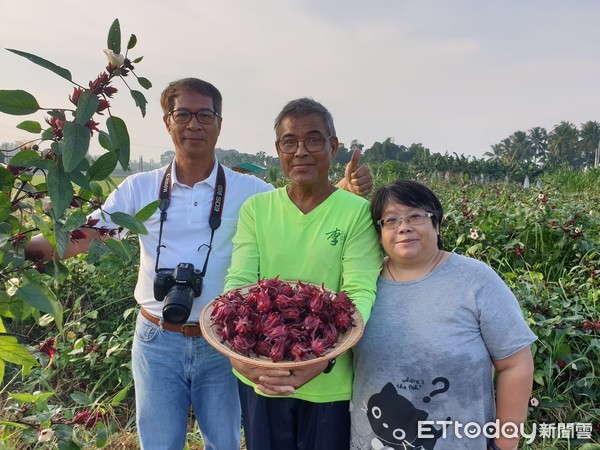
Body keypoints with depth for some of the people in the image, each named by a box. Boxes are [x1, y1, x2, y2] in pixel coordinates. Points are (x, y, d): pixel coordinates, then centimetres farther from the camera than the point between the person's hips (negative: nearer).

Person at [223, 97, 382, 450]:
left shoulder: (357, 212, -11)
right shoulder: (255, 209, -2)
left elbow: (361, 293, -17)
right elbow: (239, 281, -10)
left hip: (331, 382, -2)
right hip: (259, 377, 3)